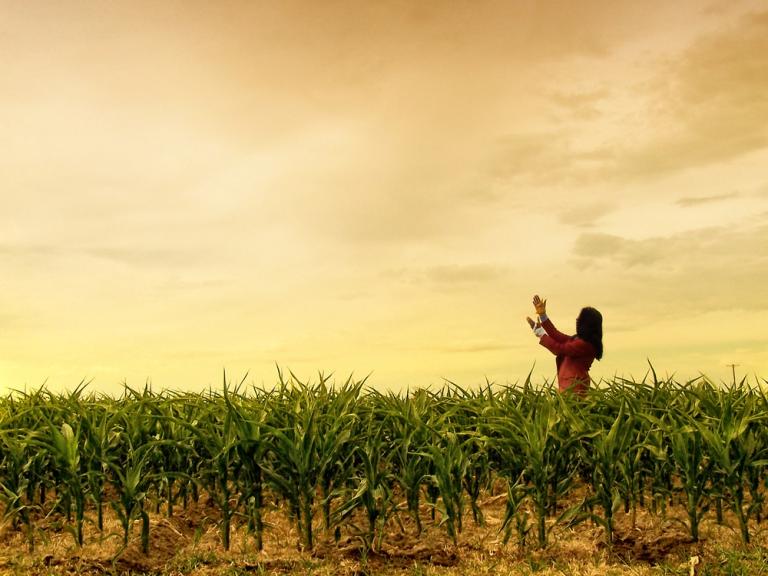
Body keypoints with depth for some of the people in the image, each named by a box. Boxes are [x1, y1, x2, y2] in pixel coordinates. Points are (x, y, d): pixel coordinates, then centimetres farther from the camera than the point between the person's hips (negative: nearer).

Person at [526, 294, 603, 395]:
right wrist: (542, 315, 17)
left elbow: (558, 349, -11)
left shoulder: (585, 344, -16)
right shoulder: (578, 340, 13)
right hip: (567, 386, 9)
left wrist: (539, 332, -2)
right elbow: (557, 336, 18)